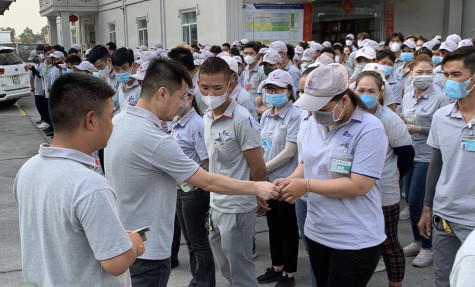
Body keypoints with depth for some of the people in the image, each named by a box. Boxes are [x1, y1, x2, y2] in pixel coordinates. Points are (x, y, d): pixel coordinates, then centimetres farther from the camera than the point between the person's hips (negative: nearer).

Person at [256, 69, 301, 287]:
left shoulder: (295, 116, -15)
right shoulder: (266, 115, 8)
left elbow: (289, 152, -19)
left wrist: (263, 169, -15)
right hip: (267, 180, 7)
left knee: (287, 228, 6)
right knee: (273, 226, 18)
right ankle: (277, 267, 35)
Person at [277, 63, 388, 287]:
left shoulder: (370, 129, -18)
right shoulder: (315, 122, 4)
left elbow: (359, 185, -23)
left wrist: (306, 185, -20)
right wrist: (290, 181, -7)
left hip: (355, 240, -7)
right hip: (316, 232, 7)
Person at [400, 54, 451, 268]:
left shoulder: (439, 98, -11)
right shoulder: (407, 97, 9)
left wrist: (418, 129, -19)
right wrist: (400, 121, -1)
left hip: (427, 156, -6)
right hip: (408, 154, 6)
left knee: (417, 202, -6)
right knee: (411, 201, 12)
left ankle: (428, 247, 12)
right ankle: (417, 242, 28)